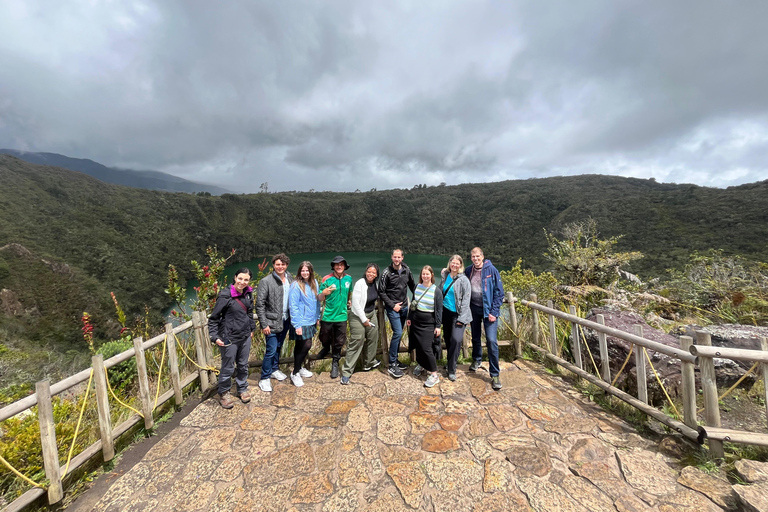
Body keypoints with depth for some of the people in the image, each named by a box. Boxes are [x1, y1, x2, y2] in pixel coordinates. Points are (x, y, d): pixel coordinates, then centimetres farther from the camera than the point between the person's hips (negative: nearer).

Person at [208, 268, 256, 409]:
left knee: (243, 365, 18)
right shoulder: (225, 295, -19)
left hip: (245, 336, 5)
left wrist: (251, 328, 16)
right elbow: (213, 318, -11)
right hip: (229, 338, -5)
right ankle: (223, 393, 33)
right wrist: (215, 337, -17)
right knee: (228, 368, 9)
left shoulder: (248, 293, -1)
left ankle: (242, 389, 39)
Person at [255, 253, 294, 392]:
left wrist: (292, 317, 6)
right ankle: (264, 378, 18)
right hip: (272, 322, -5)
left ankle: (275, 369, 40)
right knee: (271, 350, -1)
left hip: (285, 321, 5)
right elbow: (259, 305, -13)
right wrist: (264, 324, -15)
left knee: (278, 347, 20)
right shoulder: (266, 281, -14)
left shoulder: (290, 279, 2)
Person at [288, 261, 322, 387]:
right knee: (306, 345, -6)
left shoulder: (314, 283, 5)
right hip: (301, 322, -6)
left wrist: (317, 317, 11)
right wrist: (297, 325, -18)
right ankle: (295, 373, 12)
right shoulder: (296, 285, -15)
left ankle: (299, 367, 36)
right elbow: (293, 306, -17)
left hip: (311, 321, 6)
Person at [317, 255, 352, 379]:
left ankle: (335, 363, 28)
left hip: (341, 316, 2)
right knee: (324, 338, 18)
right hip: (327, 316, -1)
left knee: (339, 342, 8)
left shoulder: (348, 278, 1)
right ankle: (326, 348, 51)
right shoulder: (327, 279, -10)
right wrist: (324, 292, -26)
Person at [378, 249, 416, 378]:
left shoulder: (406, 270, 2)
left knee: (398, 333, 13)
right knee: (398, 333, -12)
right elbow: (381, 292, -9)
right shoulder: (387, 273, -11)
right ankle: (392, 365, -1)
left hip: (404, 307, 5)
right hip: (392, 308, -5)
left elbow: (412, 285, 16)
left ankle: (395, 359, 26)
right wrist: (392, 305, -13)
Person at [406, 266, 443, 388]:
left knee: (426, 348, -7)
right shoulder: (417, 287, 3)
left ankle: (434, 375, 5)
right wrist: (409, 318, 12)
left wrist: (438, 326, -7)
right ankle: (420, 364, 37)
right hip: (416, 321, 4)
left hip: (429, 323, -4)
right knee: (418, 345, 12)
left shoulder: (437, 291, -9)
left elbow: (439, 310, -6)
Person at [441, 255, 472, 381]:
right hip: (446, 312, 5)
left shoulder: (464, 280, -9)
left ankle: (452, 370, 1)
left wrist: (461, 318, -14)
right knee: (447, 339, 12)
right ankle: (450, 363, 33)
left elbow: (466, 300, -11)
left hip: (458, 314, -5)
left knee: (456, 340, -14)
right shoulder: (445, 276, 6)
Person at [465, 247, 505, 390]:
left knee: (491, 341, -8)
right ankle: (477, 360, 43)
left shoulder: (491, 270, -10)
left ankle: (495, 375, 4)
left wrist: (494, 312, -13)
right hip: (474, 308, 4)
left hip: (488, 309, -4)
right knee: (475, 337, 18)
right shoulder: (468, 271, 1)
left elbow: (499, 292, -9)